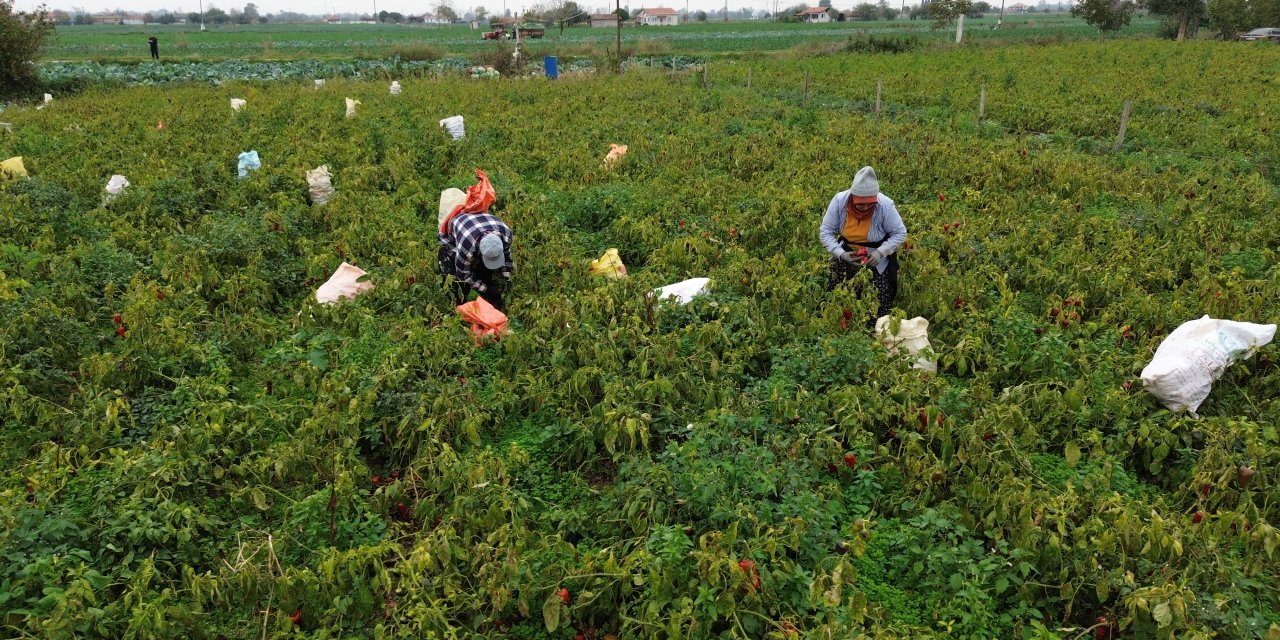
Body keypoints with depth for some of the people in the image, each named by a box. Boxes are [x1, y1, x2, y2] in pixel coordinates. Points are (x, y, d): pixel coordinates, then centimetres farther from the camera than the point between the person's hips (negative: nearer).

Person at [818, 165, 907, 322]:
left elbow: (900, 233, -12)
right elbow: (825, 231, -12)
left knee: (877, 308, 1)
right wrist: (840, 254, -27)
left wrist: (880, 252, -27)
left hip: (876, 258, -2)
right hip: (846, 255, 2)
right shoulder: (839, 201, -20)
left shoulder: (885, 205, -25)